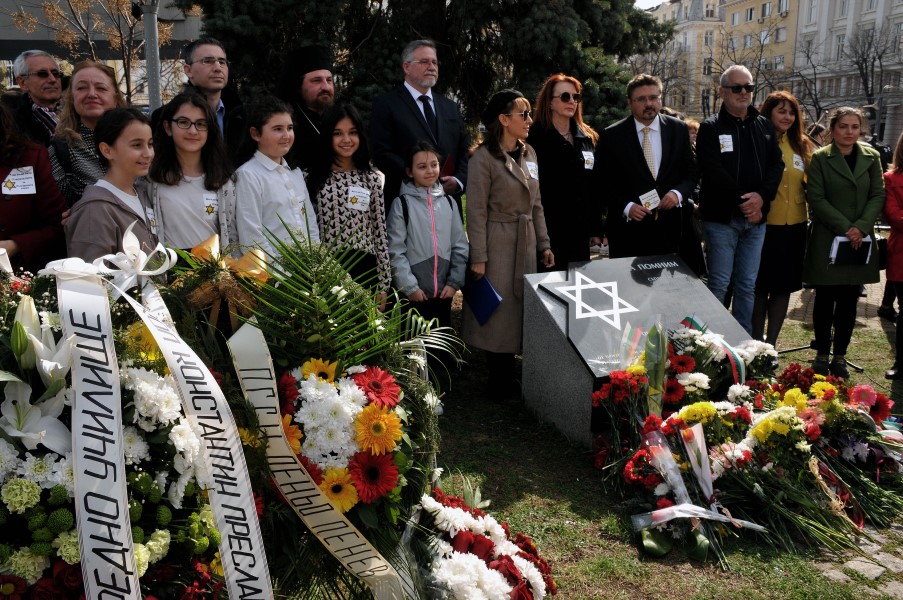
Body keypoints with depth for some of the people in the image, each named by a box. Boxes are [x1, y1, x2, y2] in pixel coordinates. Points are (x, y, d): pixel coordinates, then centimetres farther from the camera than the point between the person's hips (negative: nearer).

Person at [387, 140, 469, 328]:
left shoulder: (449, 203, 7)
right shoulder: (401, 204, -5)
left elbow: (460, 246, 8)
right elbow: (395, 250, -8)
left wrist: (454, 282, -1)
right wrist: (410, 287, -13)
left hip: (444, 292, 4)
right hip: (412, 294, -4)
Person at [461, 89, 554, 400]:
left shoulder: (529, 154, 9)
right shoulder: (484, 157, -11)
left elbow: (536, 205, 14)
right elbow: (476, 211, -13)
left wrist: (544, 244, 11)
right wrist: (478, 257, -16)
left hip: (526, 243, 7)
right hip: (498, 244, -7)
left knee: (520, 308, 11)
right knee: (499, 312, 1)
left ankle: (510, 378, 24)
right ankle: (500, 383, 16)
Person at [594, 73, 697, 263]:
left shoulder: (678, 129, 5)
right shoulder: (612, 136, -3)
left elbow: (691, 172, 10)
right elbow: (602, 182, -1)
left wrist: (678, 193, -9)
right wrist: (626, 206, -13)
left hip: (668, 228, 3)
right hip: (627, 230, -2)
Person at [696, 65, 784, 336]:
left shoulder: (764, 126, 13)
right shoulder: (710, 128, -2)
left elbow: (776, 164, 7)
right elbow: (712, 171, -12)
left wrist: (761, 196, -11)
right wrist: (742, 200, -15)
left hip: (756, 217, 5)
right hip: (722, 217, -4)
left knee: (747, 285, 10)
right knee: (719, 285, -2)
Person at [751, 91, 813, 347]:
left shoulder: (802, 145, 9)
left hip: (794, 226, 5)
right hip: (764, 225, -5)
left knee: (784, 286, 10)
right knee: (760, 286, 5)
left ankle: (771, 343, 22)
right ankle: (756, 343, 18)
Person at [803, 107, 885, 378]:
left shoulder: (871, 157, 7)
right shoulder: (820, 158, -2)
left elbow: (878, 195, 4)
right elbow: (816, 198, -7)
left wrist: (861, 227, -12)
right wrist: (844, 228, -14)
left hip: (860, 241, 3)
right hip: (827, 240, -3)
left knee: (848, 300, 5)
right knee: (825, 298, 3)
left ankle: (840, 356, 14)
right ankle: (822, 354, 14)